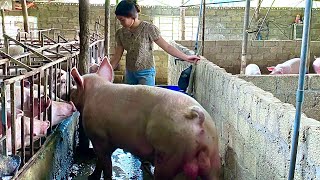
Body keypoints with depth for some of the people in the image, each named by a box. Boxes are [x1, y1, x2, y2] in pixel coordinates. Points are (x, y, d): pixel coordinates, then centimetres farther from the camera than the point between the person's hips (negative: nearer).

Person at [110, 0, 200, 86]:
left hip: (146, 72, -4)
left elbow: (166, 46, -8)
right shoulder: (120, 33, 1)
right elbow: (117, 57, 6)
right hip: (129, 73, 5)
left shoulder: (148, 28, -12)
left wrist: (186, 57, -11)